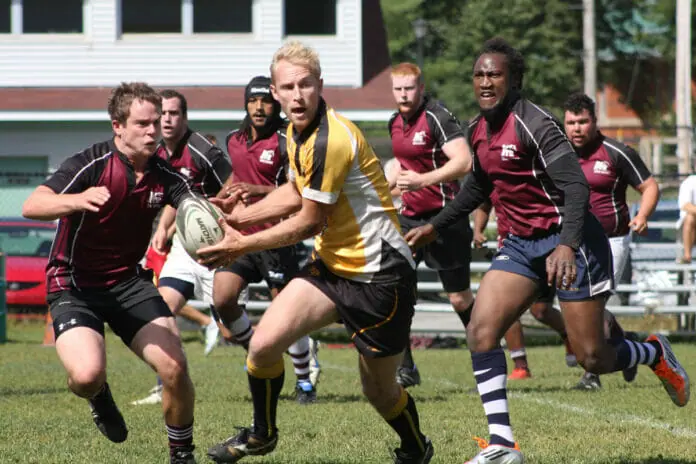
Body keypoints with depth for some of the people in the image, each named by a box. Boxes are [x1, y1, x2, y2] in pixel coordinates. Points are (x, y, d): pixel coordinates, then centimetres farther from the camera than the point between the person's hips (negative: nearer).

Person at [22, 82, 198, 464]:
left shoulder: (164, 176, -3)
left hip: (127, 282, 4)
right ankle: (98, 396, 13)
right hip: (73, 285, -4)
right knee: (87, 374, -27)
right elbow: (31, 206, -31)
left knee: (174, 367, -12)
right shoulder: (91, 164, -19)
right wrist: (76, 201, -51)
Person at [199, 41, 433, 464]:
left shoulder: (332, 139, -26)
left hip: (380, 275, -8)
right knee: (263, 344, -7)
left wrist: (243, 245, -9)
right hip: (334, 265, 8)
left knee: (379, 390, 5)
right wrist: (238, 216, 10)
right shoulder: (297, 132, 4)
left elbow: (308, 222, -18)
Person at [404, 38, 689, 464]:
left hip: (568, 243, -7)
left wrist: (567, 246, -39)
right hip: (521, 245, 7)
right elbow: (479, 186, 25)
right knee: (481, 331, -12)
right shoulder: (480, 130, 6)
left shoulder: (534, 124, -19)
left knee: (592, 358, -4)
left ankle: (655, 354, 30)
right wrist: (435, 227, 28)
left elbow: (576, 186, -26)